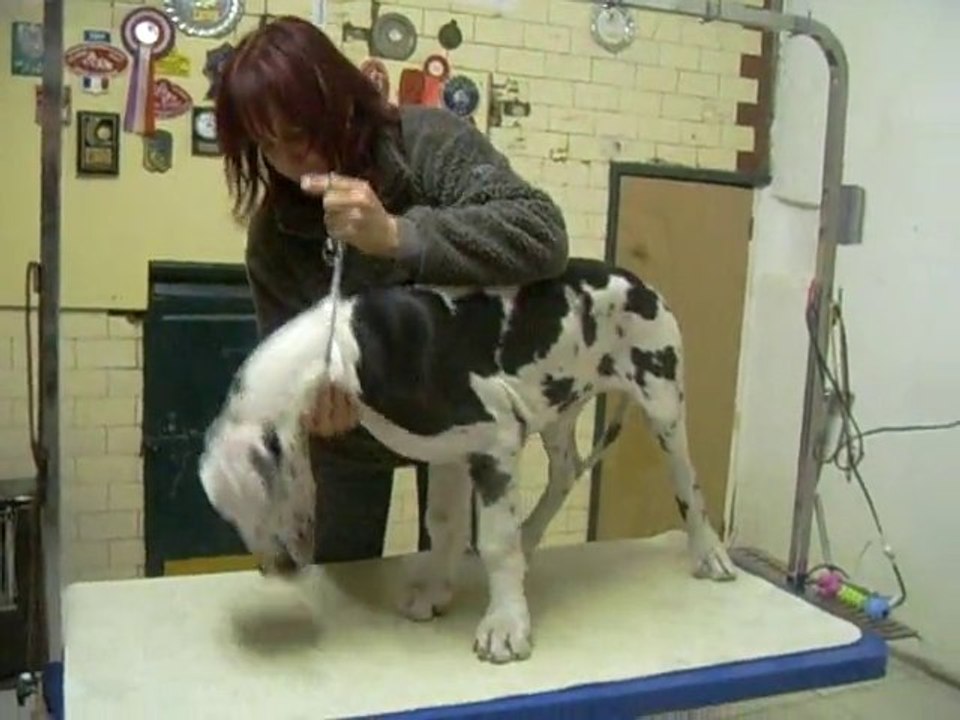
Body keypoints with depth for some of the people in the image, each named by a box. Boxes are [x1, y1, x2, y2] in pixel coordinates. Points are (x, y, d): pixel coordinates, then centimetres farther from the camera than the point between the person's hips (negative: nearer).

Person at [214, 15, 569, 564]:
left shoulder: (430, 142, -24)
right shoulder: (274, 227, -14)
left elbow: (544, 235, -35)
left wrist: (397, 235, -46)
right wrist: (310, 400, -37)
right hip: (350, 433, 2)